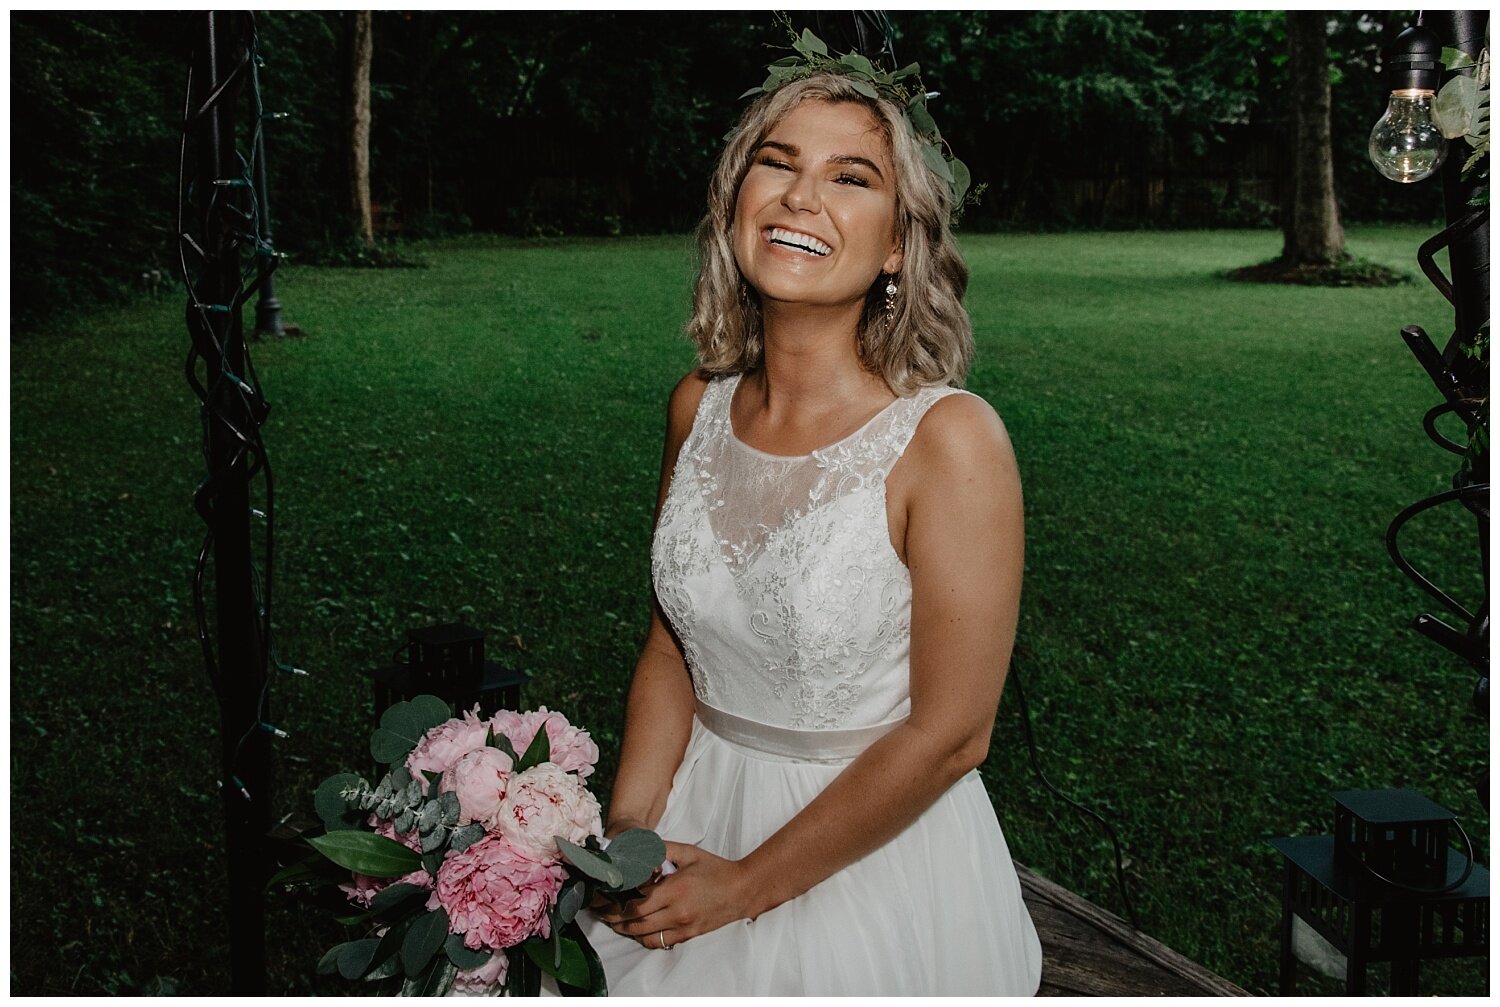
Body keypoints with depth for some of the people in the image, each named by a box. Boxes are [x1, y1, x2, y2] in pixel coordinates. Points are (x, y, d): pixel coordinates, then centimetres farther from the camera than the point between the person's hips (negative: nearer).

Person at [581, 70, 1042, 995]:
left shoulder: (950, 438, -22)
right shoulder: (699, 407, -5)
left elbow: (949, 736, -19)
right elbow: (671, 649, 4)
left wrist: (746, 884, -14)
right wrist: (626, 838, -7)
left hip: (878, 848, -4)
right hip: (699, 805, 5)